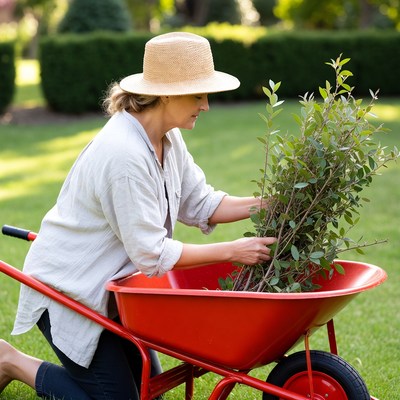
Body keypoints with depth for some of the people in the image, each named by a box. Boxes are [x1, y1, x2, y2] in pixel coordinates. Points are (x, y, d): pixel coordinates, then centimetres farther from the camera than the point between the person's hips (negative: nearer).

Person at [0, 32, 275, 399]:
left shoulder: (167, 138, -2)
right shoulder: (124, 155, -30)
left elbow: (199, 204, 3)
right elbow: (152, 253, -27)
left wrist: (266, 204, -10)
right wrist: (232, 251, -23)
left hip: (110, 284, 9)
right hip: (67, 287, -9)